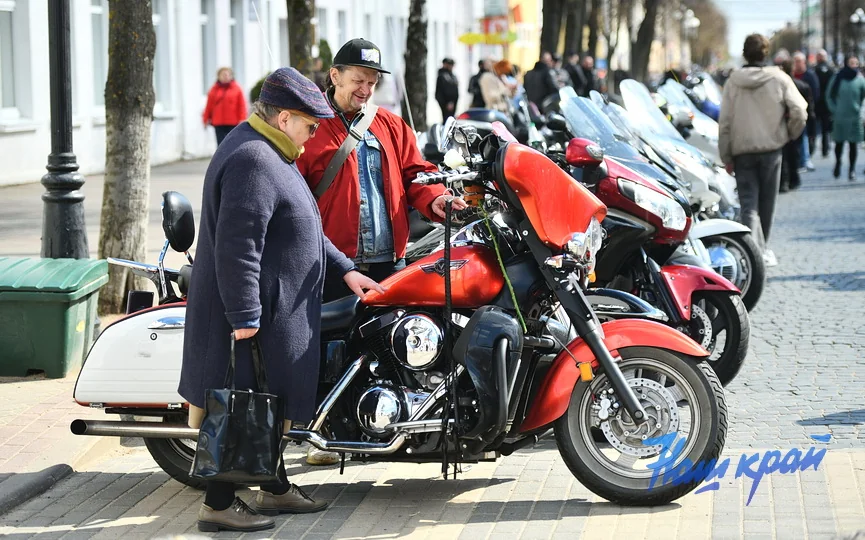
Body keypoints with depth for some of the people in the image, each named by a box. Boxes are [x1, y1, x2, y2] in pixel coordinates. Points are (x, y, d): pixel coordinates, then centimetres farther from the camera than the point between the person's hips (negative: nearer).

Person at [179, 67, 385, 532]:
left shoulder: (270, 153, 16)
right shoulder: (253, 161, -21)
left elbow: (304, 227, 25)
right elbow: (237, 247, -26)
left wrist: (344, 269, 21)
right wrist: (244, 318, -27)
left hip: (280, 309, 11)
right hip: (253, 312, -11)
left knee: (274, 404, 18)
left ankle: (276, 488, 29)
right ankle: (218, 504, 1)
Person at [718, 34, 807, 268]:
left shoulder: (733, 81, 0)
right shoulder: (779, 78, -3)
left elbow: (724, 122, 0)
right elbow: (799, 111, -9)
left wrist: (726, 157, 6)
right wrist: (791, 134, 11)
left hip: (742, 150, 0)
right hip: (771, 147, 0)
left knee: (749, 204, -2)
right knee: (766, 202, 13)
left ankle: (756, 248, -20)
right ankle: (762, 248, 24)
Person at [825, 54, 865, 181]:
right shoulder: (837, 78, -3)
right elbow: (829, 96, 6)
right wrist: (834, 109, -1)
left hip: (855, 117, -1)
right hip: (839, 117, 1)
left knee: (853, 144, 2)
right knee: (839, 142, 9)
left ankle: (852, 170, 9)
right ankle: (838, 163, 33)